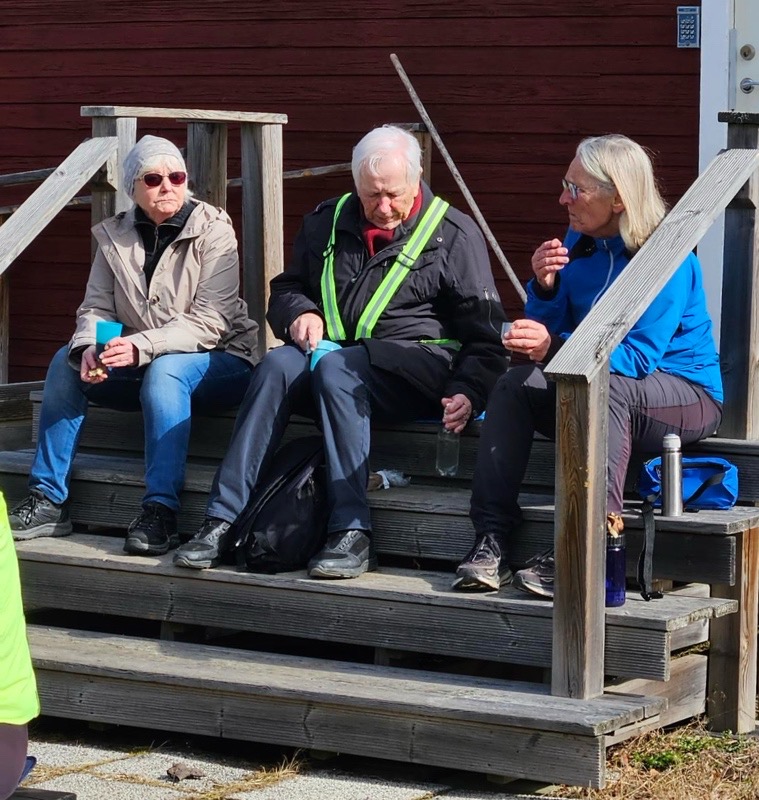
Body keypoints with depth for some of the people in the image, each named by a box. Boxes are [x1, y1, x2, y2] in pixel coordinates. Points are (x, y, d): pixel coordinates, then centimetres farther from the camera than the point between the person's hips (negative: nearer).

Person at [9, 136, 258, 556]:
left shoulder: (212, 231, -12)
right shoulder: (115, 236, 3)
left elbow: (210, 322, -20)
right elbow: (95, 308, 1)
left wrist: (143, 346, -33)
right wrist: (88, 348, -23)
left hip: (218, 360, -5)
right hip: (142, 366, 5)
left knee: (165, 370, -36)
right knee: (67, 360, -16)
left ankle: (160, 512, -39)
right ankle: (47, 501, -15)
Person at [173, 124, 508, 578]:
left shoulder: (453, 233, 3)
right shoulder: (327, 224, 15)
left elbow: (484, 333, 1)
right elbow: (287, 287, 27)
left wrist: (469, 391, -16)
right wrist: (300, 313, 2)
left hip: (416, 365, -4)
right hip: (338, 354, 4)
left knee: (335, 367, -35)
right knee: (279, 364, -29)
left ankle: (353, 533, -41)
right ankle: (223, 519, -34)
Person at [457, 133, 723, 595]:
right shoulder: (579, 244, 3)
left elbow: (638, 357, -28)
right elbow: (551, 332, 5)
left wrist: (555, 349, -39)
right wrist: (545, 286, -15)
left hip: (687, 395, -7)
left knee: (603, 386, -37)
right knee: (514, 385, -15)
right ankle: (492, 542, -24)